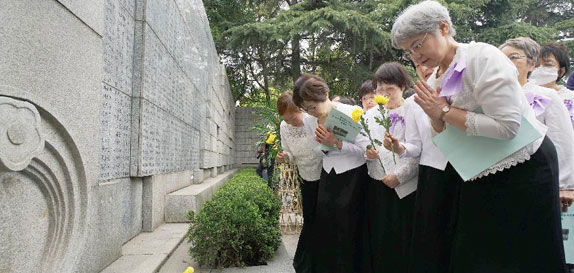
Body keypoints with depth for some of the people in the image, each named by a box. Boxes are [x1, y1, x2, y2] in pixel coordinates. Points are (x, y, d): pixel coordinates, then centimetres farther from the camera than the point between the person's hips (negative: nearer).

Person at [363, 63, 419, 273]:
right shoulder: (370, 115, 13)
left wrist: (399, 175, -17)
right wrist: (367, 153, -8)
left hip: (405, 187, -4)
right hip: (377, 185, 5)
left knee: (403, 239, 1)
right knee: (379, 238, 10)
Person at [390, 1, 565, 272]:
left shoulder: (482, 57, -17)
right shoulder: (435, 81, 6)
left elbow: (507, 126, -25)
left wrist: (445, 111, -19)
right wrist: (435, 116, -11)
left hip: (524, 170, -7)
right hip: (477, 181, 7)